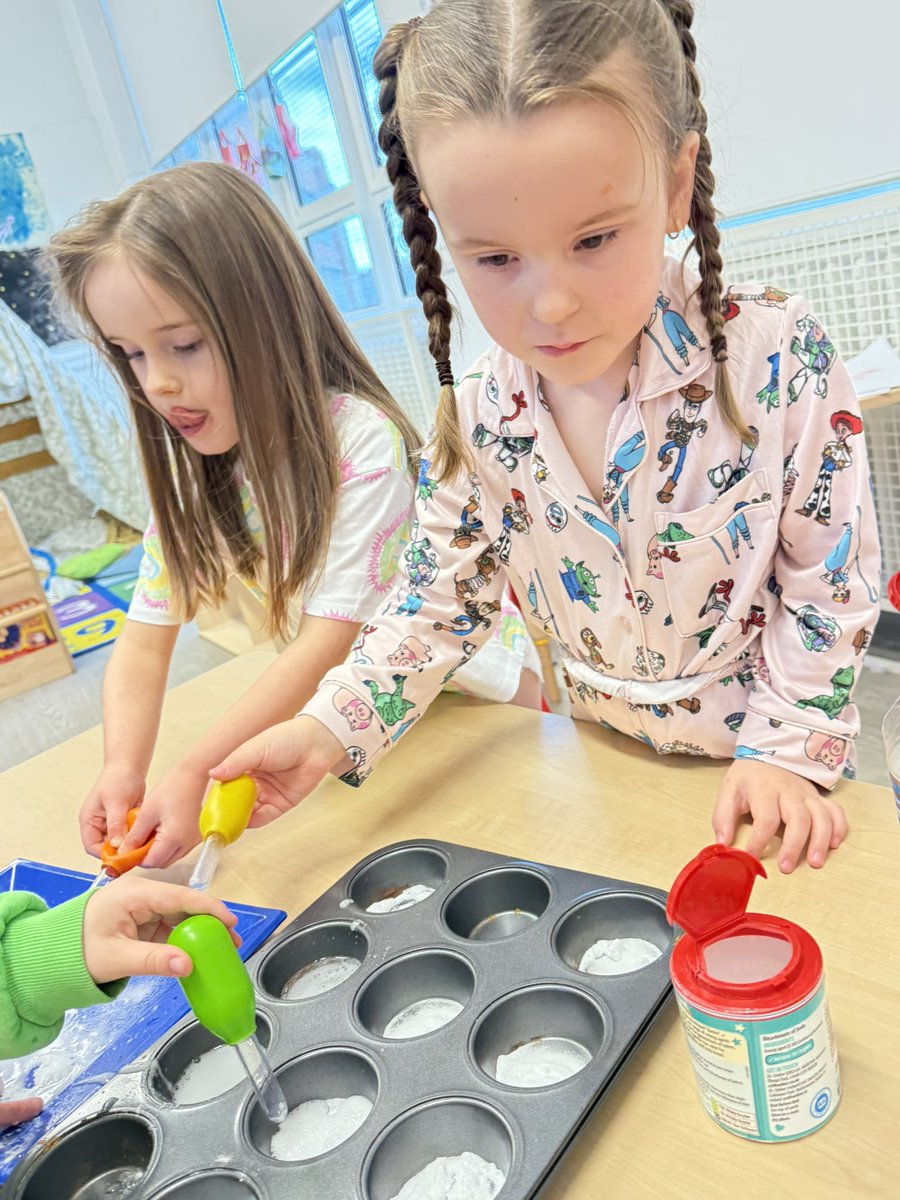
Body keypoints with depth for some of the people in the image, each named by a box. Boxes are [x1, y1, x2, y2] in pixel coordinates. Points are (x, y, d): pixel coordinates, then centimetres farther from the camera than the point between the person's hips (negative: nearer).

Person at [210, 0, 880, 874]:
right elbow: (446, 603, -7)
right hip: (610, 763, 3)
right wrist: (331, 730, -18)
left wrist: (787, 748, -15)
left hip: (765, 759, -2)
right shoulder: (473, 424, -16)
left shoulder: (778, 358, -24)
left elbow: (829, 580, -14)